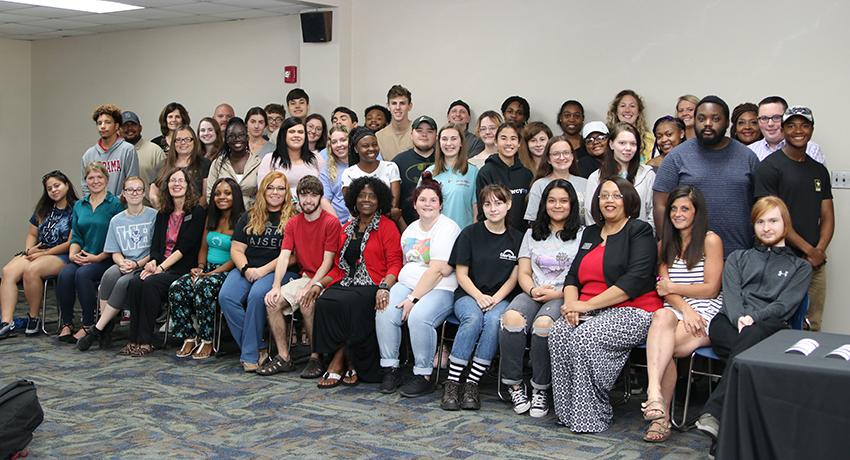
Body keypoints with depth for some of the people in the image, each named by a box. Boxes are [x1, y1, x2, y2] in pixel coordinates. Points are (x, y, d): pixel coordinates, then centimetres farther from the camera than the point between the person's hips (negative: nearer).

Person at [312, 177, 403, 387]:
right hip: (346, 283, 5)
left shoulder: (387, 227, 5)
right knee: (323, 302, -26)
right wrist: (319, 283, 4)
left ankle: (339, 362, -15)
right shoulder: (347, 229, 22)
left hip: (372, 286, -5)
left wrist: (384, 287, -22)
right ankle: (349, 364, -18)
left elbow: (395, 264, -4)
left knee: (348, 304, -33)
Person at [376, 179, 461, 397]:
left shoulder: (448, 228, -7)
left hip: (439, 289, -6)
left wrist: (413, 299, -18)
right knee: (384, 313, -21)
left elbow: (438, 270, -15)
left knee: (418, 317, -34)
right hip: (407, 284, 7)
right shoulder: (411, 229, 20)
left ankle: (424, 376, -18)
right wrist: (386, 289, 3)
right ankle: (391, 369, -9)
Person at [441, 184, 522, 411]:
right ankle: (452, 382, -29)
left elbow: (513, 278, 7)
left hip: (500, 298, 1)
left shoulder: (516, 238, 10)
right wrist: (479, 296, -14)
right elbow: (461, 274, 3)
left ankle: (472, 384, -30)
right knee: (473, 319, -35)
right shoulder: (470, 234, 6)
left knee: (494, 320, -34)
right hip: (468, 295, -1)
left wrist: (495, 298, -10)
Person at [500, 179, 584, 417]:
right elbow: (523, 274, 15)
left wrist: (558, 293, -12)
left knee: (544, 323, -36)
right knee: (512, 317, -31)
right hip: (533, 294, 3)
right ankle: (514, 384, -18)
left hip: (564, 297, -3)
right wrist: (533, 290, -7)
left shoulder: (583, 235, 10)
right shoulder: (532, 234, 22)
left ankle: (540, 388, -20)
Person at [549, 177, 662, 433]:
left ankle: (590, 418, -22)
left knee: (584, 338, -32)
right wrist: (571, 304, -7)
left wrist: (587, 305, -17)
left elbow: (635, 280, -14)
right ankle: (568, 412, -19)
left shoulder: (640, 231, 0)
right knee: (558, 333, -24)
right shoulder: (590, 233, 22)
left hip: (632, 312, -6)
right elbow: (573, 275, 17)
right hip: (591, 313, 6)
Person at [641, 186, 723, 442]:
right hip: (674, 309, 3)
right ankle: (656, 397, -49)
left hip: (707, 311, -3)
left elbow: (711, 288, -3)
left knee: (663, 346, -32)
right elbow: (665, 289, 7)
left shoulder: (711, 241, 2)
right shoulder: (665, 245, 19)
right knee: (661, 317, -35)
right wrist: (685, 309, -12)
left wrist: (672, 288, 3)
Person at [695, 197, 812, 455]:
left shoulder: (800, 267, 25)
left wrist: (753, 318, -13)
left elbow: (785, 303, 6)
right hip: (729, 324, 1)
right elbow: (731, 293, 11)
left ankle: (713, 414, -53)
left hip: (770, 327, -1)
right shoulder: (738, 258, 31)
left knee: (752, 336, -40)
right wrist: (739, 318, -12)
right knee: (748, 347, -38)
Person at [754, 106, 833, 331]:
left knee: (812, 328, 9)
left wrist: (820, 250, -4)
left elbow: (827, 216, 15)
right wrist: (808, 250, -11)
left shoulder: (819, 170, 16)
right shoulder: (770, 167, -4)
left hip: (816, 262, 6)